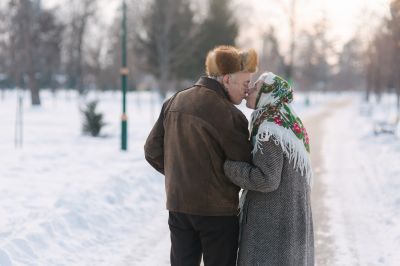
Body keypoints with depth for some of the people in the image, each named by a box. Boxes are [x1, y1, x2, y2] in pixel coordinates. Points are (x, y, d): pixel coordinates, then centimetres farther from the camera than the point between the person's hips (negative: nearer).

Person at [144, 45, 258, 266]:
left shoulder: (174, 102, 4)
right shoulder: (227, 114, -17)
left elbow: (153, 151, 8)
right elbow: (245, 166, -12)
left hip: (178, 204, 6)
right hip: (217, 209, -6)